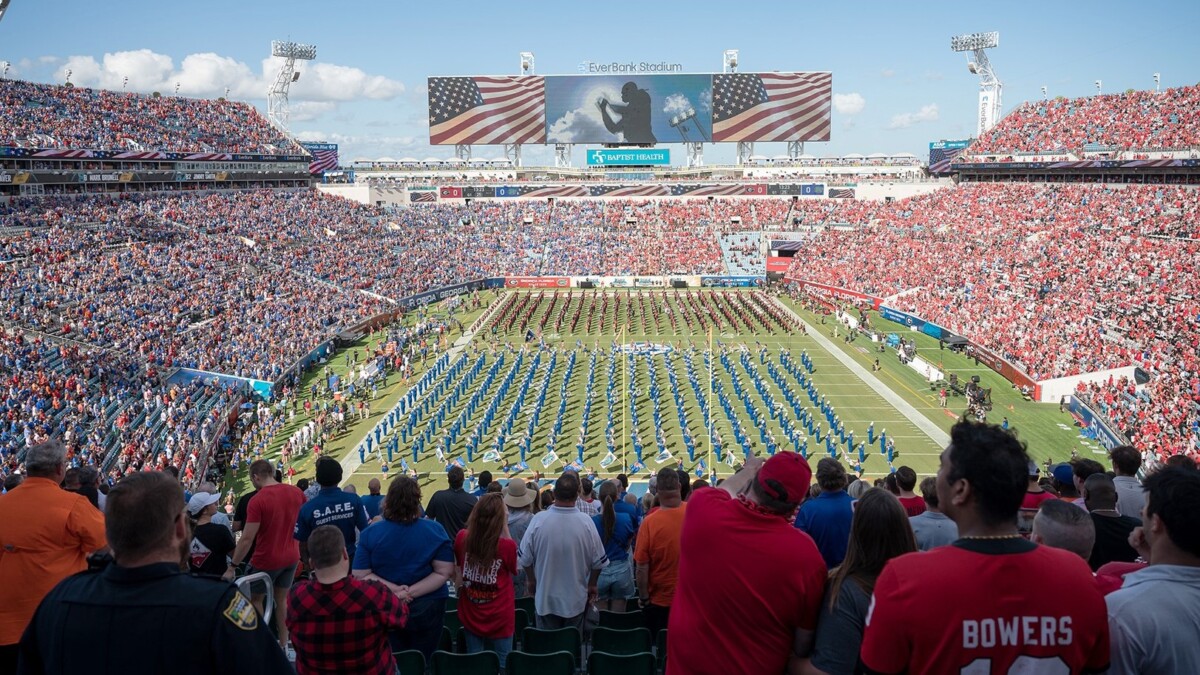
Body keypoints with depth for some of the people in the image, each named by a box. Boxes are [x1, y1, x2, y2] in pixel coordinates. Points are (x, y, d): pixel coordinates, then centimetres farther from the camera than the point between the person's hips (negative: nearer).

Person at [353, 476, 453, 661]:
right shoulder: (435, 530, -13)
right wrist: (412, 592, -17)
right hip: (427, 609, -1)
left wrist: (393, 589, -14)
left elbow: (361, 575, -12)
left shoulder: (370, 533, -11)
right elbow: (445, 572, -15)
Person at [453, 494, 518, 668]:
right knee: (499, 665, 13)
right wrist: (505, 528, -7)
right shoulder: (507, 545, -22)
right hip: (499, 619, -3)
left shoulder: (462, 538, -11)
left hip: (470, 616, 3)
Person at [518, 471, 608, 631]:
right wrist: (592, 585, 12)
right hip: (576, 599, 0)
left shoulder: (539, 520, -17)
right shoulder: (586, 522, -16)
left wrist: (532, 581, 12)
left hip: (545, 597, 0)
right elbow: (598, 561, -6)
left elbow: (525, 558, -6)